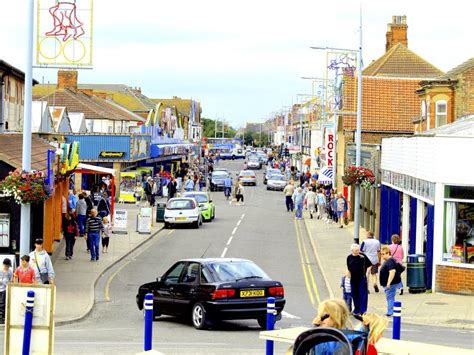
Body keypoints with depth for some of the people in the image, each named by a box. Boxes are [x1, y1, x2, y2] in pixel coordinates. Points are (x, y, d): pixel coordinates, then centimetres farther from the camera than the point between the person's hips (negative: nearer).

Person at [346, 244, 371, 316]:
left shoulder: (363, 256, -7)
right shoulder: (349, 257, 2)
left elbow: (369, 265, 0)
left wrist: (366, 273, -6)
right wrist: (349, 275, 11)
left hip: (362, 278, -3)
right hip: (353, 279, 4)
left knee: (363, 294, -4)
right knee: (354, 294, 10)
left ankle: (363, 310, -2)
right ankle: (357, 310, 22)